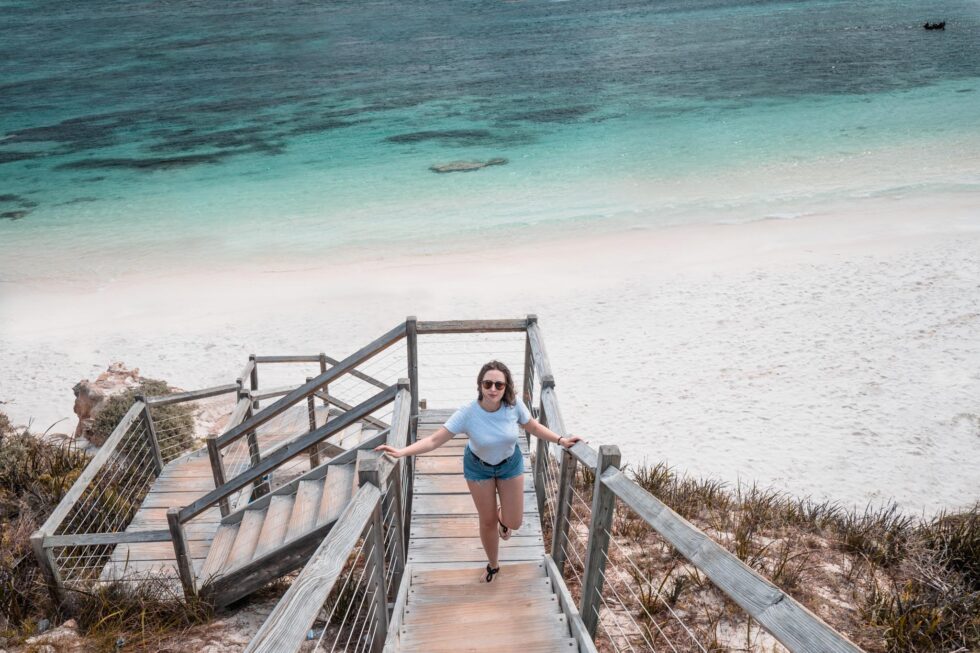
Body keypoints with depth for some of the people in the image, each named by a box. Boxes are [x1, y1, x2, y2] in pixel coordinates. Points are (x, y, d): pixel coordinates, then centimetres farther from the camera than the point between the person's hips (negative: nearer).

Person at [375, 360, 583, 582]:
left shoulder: (514, 404, -27)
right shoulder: (468, 413, -33)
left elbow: (533, 426, -6)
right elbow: (434, 440, -32)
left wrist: (561, 440, -13)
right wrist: (401, 452, -43)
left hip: (510, 464, 1)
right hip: (478, 467, -1)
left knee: (514, 523, 5)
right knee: (488, 522, 12)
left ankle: (502, 515, 46)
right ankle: (493, 564, 43)